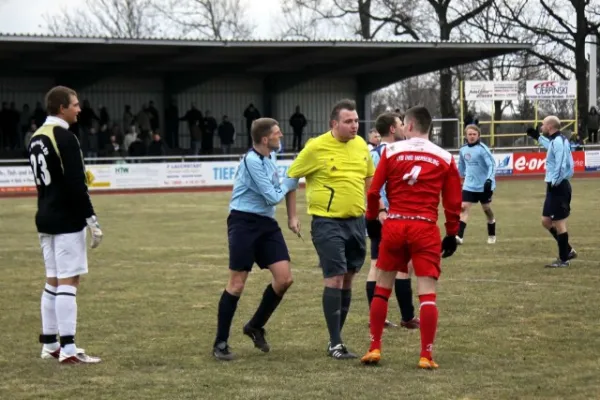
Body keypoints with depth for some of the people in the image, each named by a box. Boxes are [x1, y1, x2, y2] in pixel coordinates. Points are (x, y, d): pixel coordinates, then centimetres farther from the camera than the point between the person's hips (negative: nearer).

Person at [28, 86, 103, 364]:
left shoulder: (36, 138, 12)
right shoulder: (65, 138, -16)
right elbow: (76, 185, -20)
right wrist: (92, 220, -16)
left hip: (46, 218, 9)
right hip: (67, 220, -9)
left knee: (53, 281, 14)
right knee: (68, 281, -8)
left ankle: (50, 344, 17)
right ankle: (68, 350, -10)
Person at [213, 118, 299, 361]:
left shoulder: (270, 155, 10)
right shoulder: (252, 161, -17)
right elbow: (273, 197, -16)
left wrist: (292, 216, 17)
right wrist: (291, 181, 0)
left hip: (266, 222, 8)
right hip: (244, 222, -8)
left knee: (284, 278, -2)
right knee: (237, 283, -5)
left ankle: (255, 327, 18)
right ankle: (220, 343, 4)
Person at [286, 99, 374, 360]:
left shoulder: (361, 145, 6)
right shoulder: (316, 147, -11)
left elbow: (369, 178, 21)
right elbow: (291, 177, -3)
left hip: (356, 221, 6)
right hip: (327, 222, -6)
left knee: (348, 278, 11)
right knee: (334, 278, -9)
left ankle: (337, 335, 22)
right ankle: (334, 343, -3)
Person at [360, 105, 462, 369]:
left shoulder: (391, 151, 2)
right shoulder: (445, 158, 4)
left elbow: (373, 191, 0)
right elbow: (454, 202, 4)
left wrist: (371, 219, 15)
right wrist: (452, 235, 14)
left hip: (394, 226, 1)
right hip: (426, 228, 0)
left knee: (382, 288, 14)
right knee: (427, 293, 0)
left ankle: (374, 349, 16)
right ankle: (427, 355, -3)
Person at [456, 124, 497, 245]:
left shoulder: (482, 149, -14)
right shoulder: (463, 150, 3)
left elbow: (492, 164, -18)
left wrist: (489, 179, -30)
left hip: (484, 185, -4)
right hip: (469, 185, 4)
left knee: (487, 209, 10)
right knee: (464, 207, -11)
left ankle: (492, 235, 29)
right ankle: (459, 236, -19)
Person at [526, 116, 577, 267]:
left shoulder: (558, 141, -18)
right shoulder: (557, 141, 13)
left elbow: (561, 165, -26)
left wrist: (554, 182, -20)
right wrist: (538, 137, 46)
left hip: (558, 187, -10)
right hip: (555, 186, 10)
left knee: (559, 223, -3)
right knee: (546, 221, 14)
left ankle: (564, 259, 4)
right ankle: (567, 251, 21)